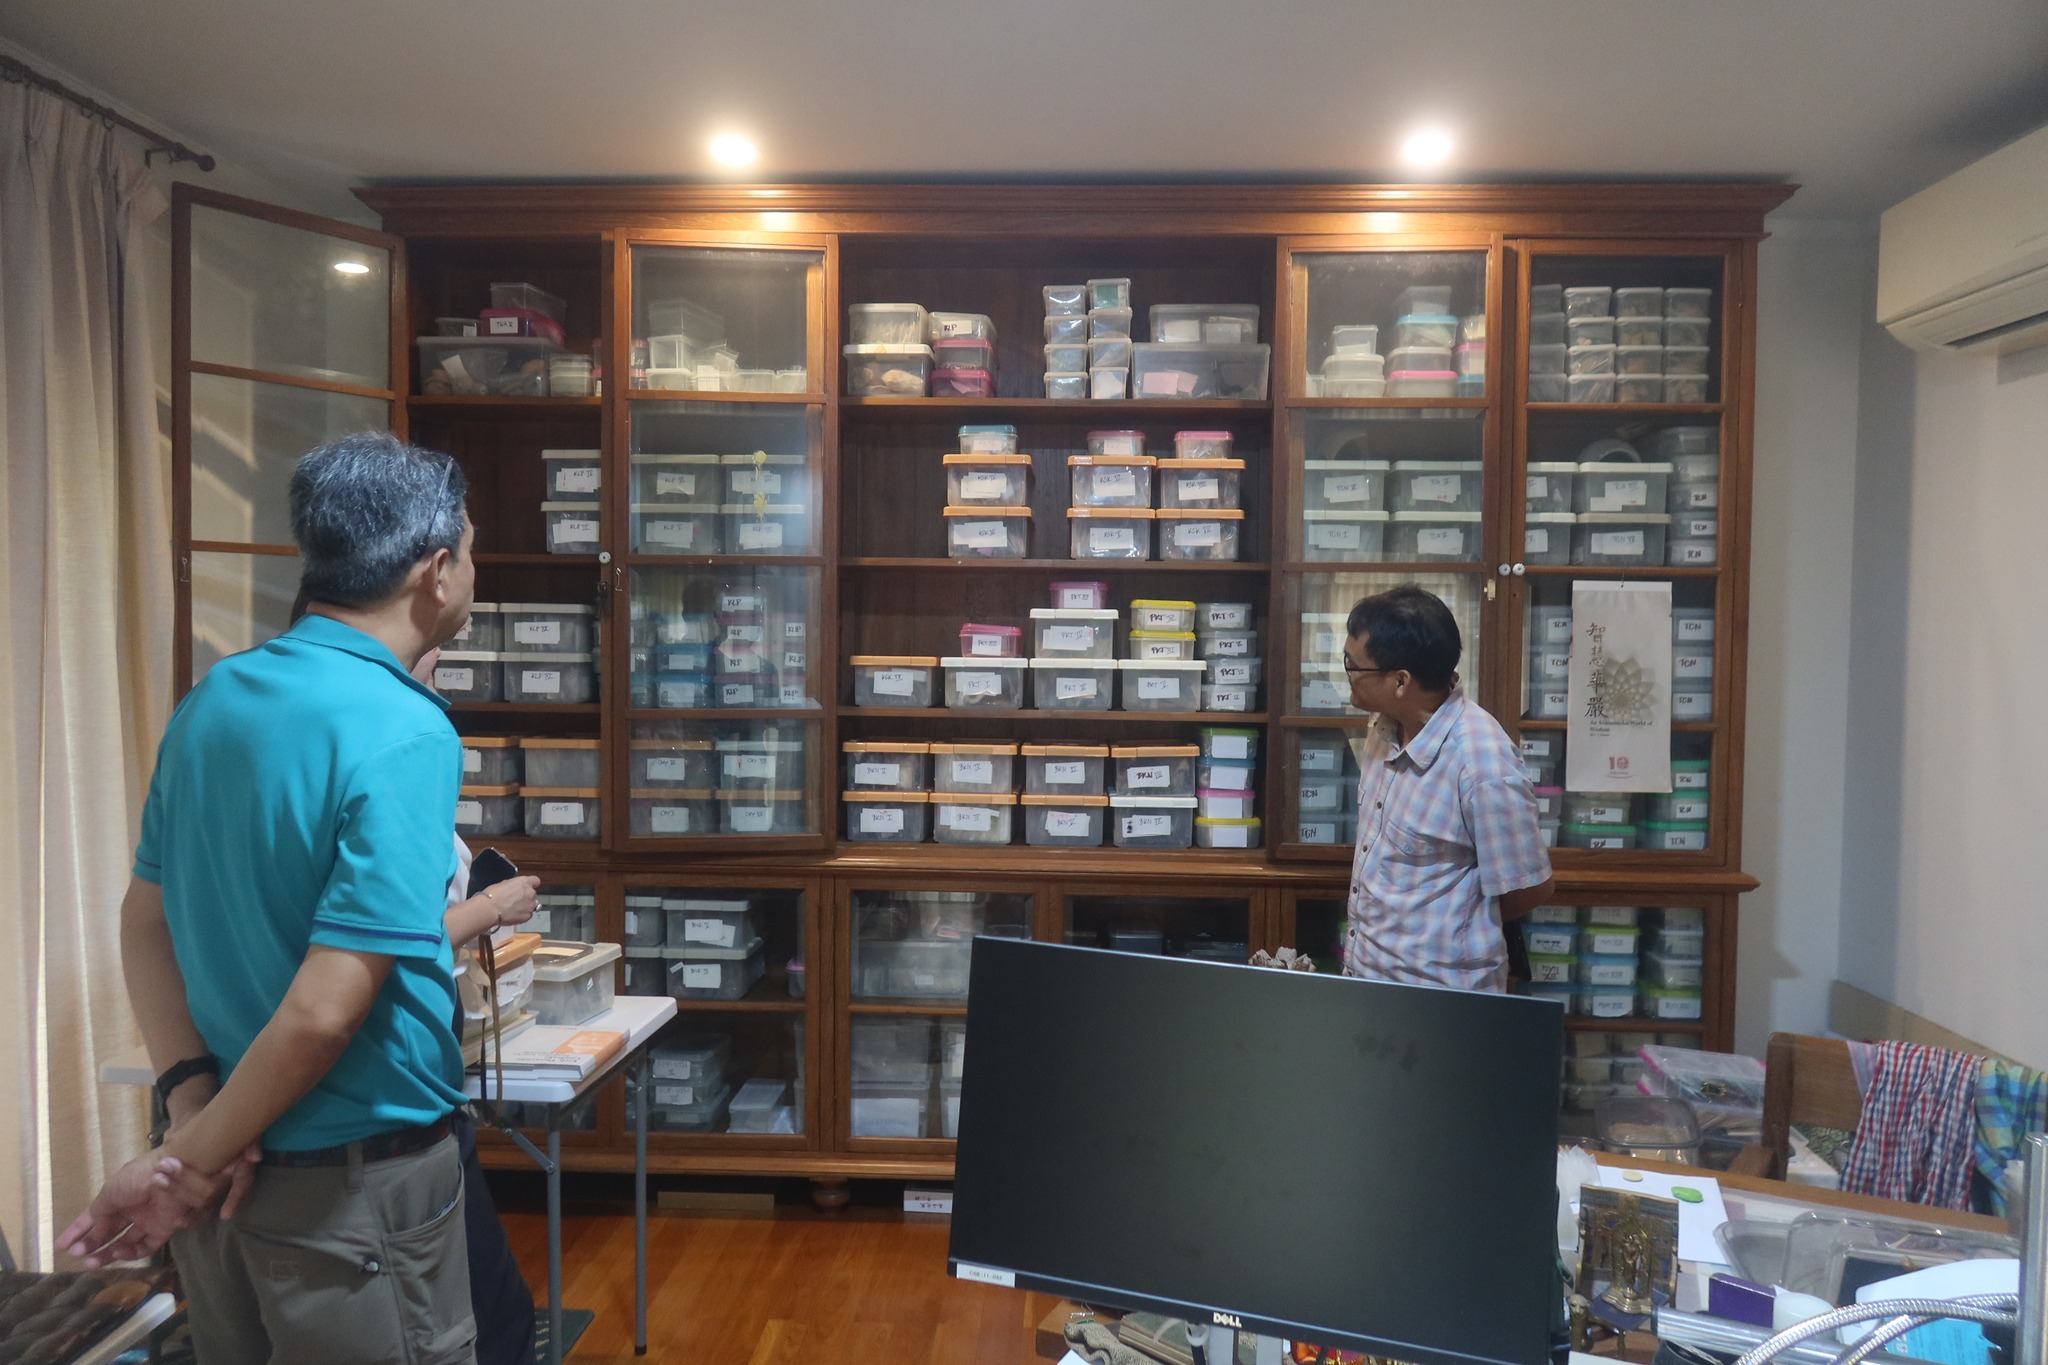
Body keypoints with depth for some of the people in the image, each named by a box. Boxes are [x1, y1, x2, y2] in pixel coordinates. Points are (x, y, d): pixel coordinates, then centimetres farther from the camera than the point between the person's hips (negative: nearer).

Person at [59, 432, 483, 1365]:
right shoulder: (405, 734, -23)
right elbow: (323, 1014, -25)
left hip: (236, 1162, 7)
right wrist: (192, 1166, -12)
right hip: (353, 1184, -7)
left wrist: (191, 1101, -1)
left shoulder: (212, 700, 1)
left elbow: (144, 923, 7)